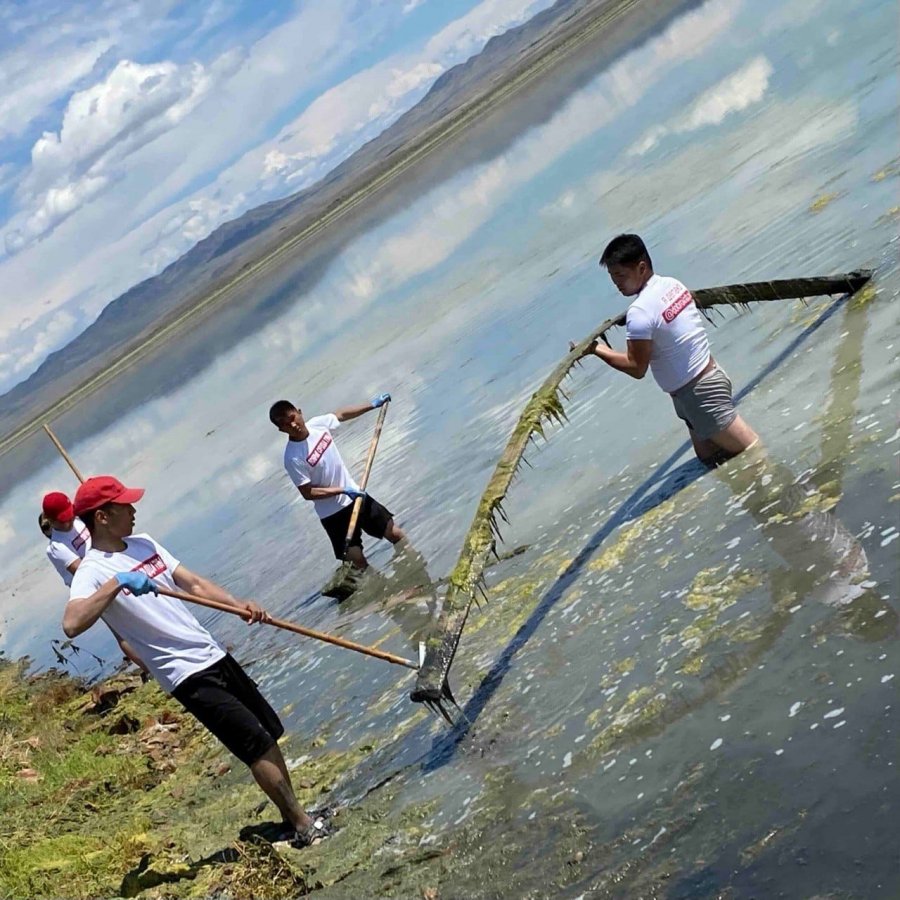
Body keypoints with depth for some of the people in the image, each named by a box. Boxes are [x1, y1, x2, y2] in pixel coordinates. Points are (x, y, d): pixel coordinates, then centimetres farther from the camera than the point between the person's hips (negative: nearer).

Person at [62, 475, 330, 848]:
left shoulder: (143, 544, 10)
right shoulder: (92, 572, -15)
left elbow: (193, 583, 7)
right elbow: (71, 624, -33)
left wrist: (238, 605, -8)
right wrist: (117, 582, -38)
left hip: (214, 654, 8)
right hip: (189, 677, -8)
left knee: (270, 733, 13)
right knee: (257, 744, -7)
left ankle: (294, 817, 25)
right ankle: (303, 826, 5)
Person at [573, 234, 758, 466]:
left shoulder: (640, 312, -25)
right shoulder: (672, 284, 2)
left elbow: (637, 368, -19)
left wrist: (598, 350, -9)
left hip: (699, 393, -10)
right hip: (709, 375, 10)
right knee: (710, 457, 18)